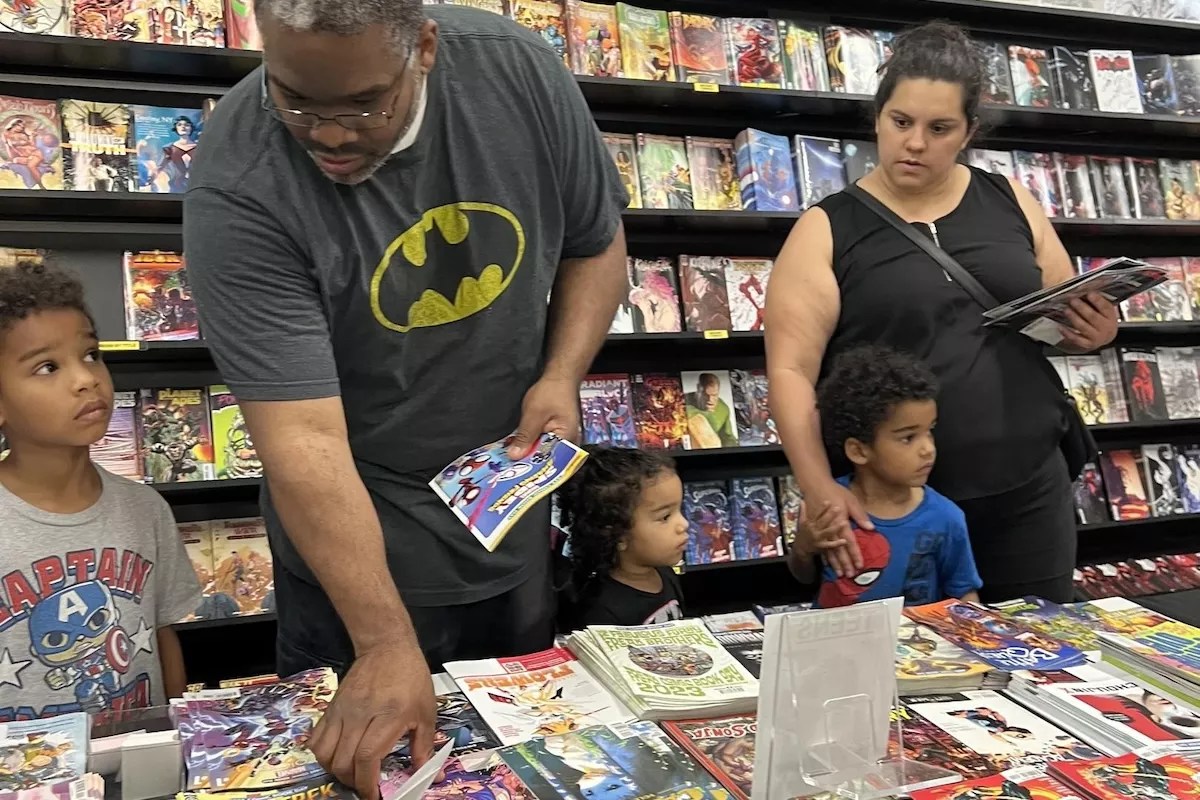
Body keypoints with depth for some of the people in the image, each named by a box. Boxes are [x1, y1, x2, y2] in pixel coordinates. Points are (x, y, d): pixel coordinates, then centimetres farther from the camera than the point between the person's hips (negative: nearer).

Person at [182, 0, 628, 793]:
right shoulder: (238, 189, -27)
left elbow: (597, 241, 1)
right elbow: (305, 440, -29)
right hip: (359, 530, -3)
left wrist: (562, 377, -14)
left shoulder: (520, 71, -15)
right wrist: (386, 645, -32)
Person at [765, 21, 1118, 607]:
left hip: (1029, 490, 4)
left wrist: (1095, 331, -7)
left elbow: (1067, 322, 17)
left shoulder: (1010, 204, 7)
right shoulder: (828, 231, -4)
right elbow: (790, 369, -12)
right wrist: (819, 488, -24)